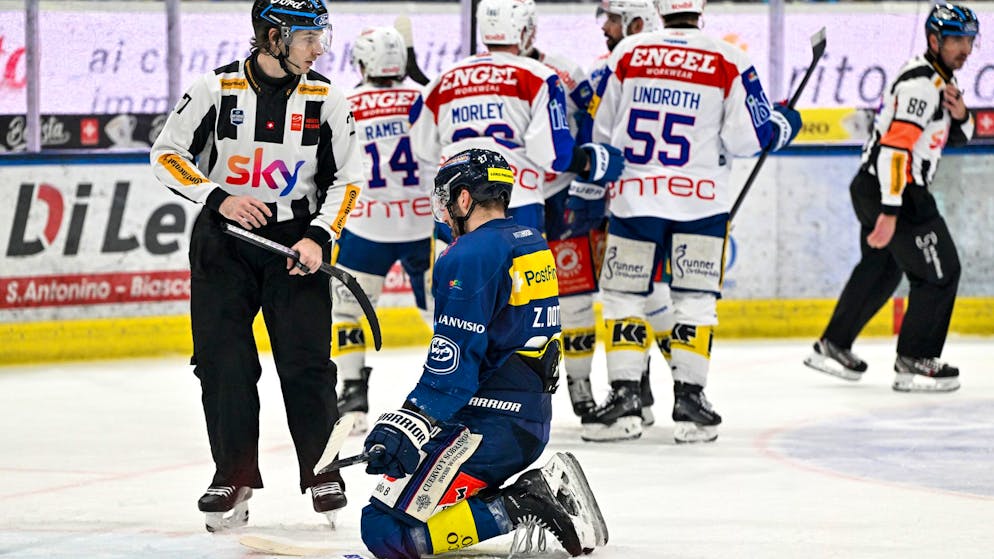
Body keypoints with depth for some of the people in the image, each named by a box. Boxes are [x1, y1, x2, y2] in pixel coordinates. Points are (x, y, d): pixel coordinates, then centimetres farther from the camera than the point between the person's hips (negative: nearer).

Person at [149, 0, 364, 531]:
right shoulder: (216, 89, -8)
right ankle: (234, 476, 7)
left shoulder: (325, 98, -3)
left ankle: (322, 472, 8)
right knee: (223, 361, -2)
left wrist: (320, 237, -10)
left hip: (296, 239, 1)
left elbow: (347, 178, 3)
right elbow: (167, 154, -3)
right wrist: (218, 198, -16)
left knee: (307, 361, -4)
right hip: (224, 239, 0)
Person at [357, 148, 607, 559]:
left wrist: (410, 423, -25)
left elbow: (453, 360, -22)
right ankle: (544, 491, 6)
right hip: (533, 418, 10)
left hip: (489, 427, -10)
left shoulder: (471, 256, -15)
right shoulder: (532, 245, 15)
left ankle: (522, 510, -16)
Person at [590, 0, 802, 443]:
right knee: (694, 301, 7)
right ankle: (688, 397, 2)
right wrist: (785, 124, 14)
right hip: (700, 201, -1)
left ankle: (624, 395, 4)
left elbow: (601, 132, 8)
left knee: (624, 295, 9)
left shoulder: (627, 54, 2)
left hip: (634, 196, 1)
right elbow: (750, 136, -6)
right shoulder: (729, 61, -5)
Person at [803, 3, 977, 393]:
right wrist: (890, 211, -31)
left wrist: (960, 116, -2)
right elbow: (895, 146, -27)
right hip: (891, 190, -11)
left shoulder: (939, 80, 14)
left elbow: (957, 137, 23)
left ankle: (833, 347, 33)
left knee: (880, 270, 23)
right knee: (939, 271, -6)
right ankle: (914, 363, -3)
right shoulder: (921, 82, -19)